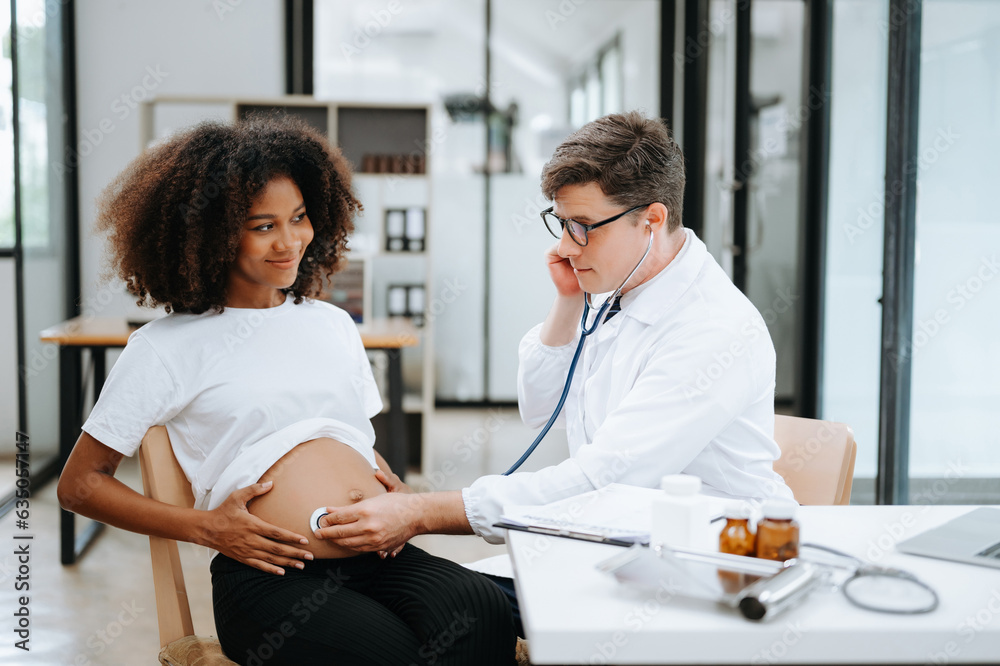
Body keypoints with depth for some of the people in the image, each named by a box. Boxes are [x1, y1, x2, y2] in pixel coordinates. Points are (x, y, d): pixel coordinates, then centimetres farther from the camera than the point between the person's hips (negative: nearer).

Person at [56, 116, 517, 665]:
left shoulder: (332, 325, 23)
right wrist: (204, 526, -4)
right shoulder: (166, 347, 7)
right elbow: (80, 484, 8)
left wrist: (397, 491, 9)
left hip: (380, 557, 4)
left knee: (482, 609, -29)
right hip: (269, 578, -4)